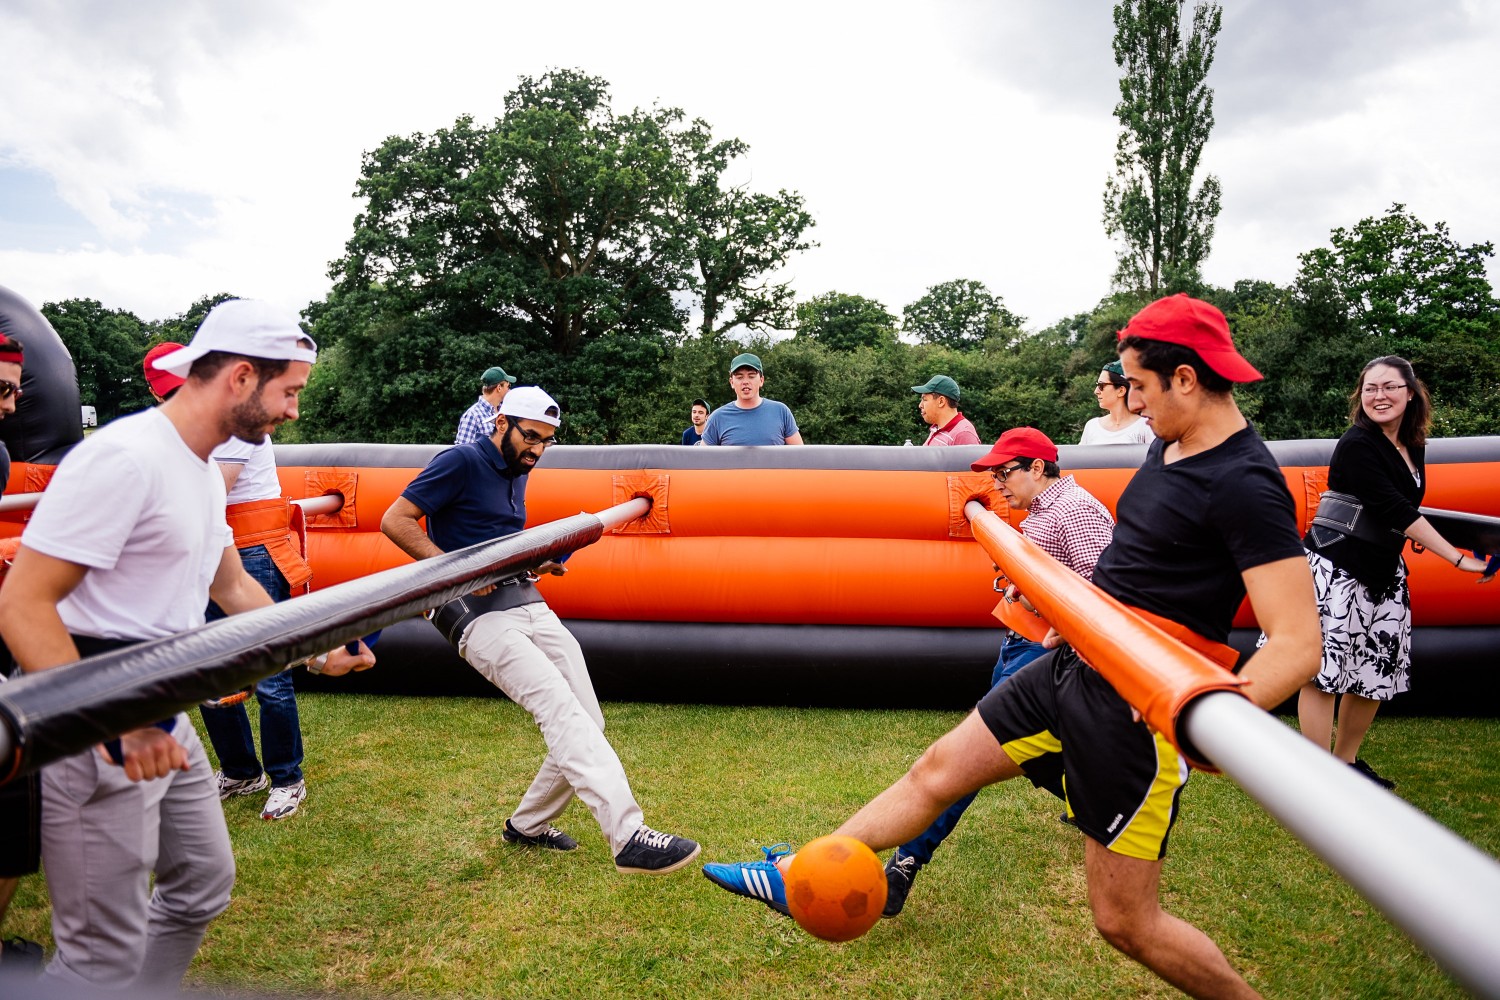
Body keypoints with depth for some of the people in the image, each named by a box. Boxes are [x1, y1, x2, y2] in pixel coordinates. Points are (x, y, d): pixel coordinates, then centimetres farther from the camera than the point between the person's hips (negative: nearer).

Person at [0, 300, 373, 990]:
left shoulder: (206, 471, 10)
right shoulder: (125, 458, -20)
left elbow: (232, 585, 21)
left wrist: (318, 649, 17)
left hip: (165, 722, 10)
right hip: (98, 739, -10)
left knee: (204, 885, 22)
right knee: (105, 958, 1)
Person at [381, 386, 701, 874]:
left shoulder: (516, 473, 19)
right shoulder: (461, 462, -5)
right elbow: (395, 520, -11)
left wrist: (541, 560, 11)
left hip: (530, 604, 8)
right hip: (480, 615, -8)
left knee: (588, 724, 2)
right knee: (563, 711, -24)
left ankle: (528, 825, 21)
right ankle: (630, 838, -29)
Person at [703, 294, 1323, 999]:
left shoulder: (1246, 484, -18)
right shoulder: (1169, 447, 9)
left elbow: (1297, 643, -25)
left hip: (1139, 702, -9)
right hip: (1073, 665, 9)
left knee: (1123, 920, 2)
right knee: (936, 770, 12)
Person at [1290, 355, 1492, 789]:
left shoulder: (1412, 447, 11)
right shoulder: (1357, 444, -14)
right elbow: (1394, 511, -18)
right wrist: (1458, 559, -18)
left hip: (1382, 573, 8)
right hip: (1335, 569, -8)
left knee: (1374, 673, 11)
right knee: (1323, 671, -7)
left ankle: (1346, 761, 27)